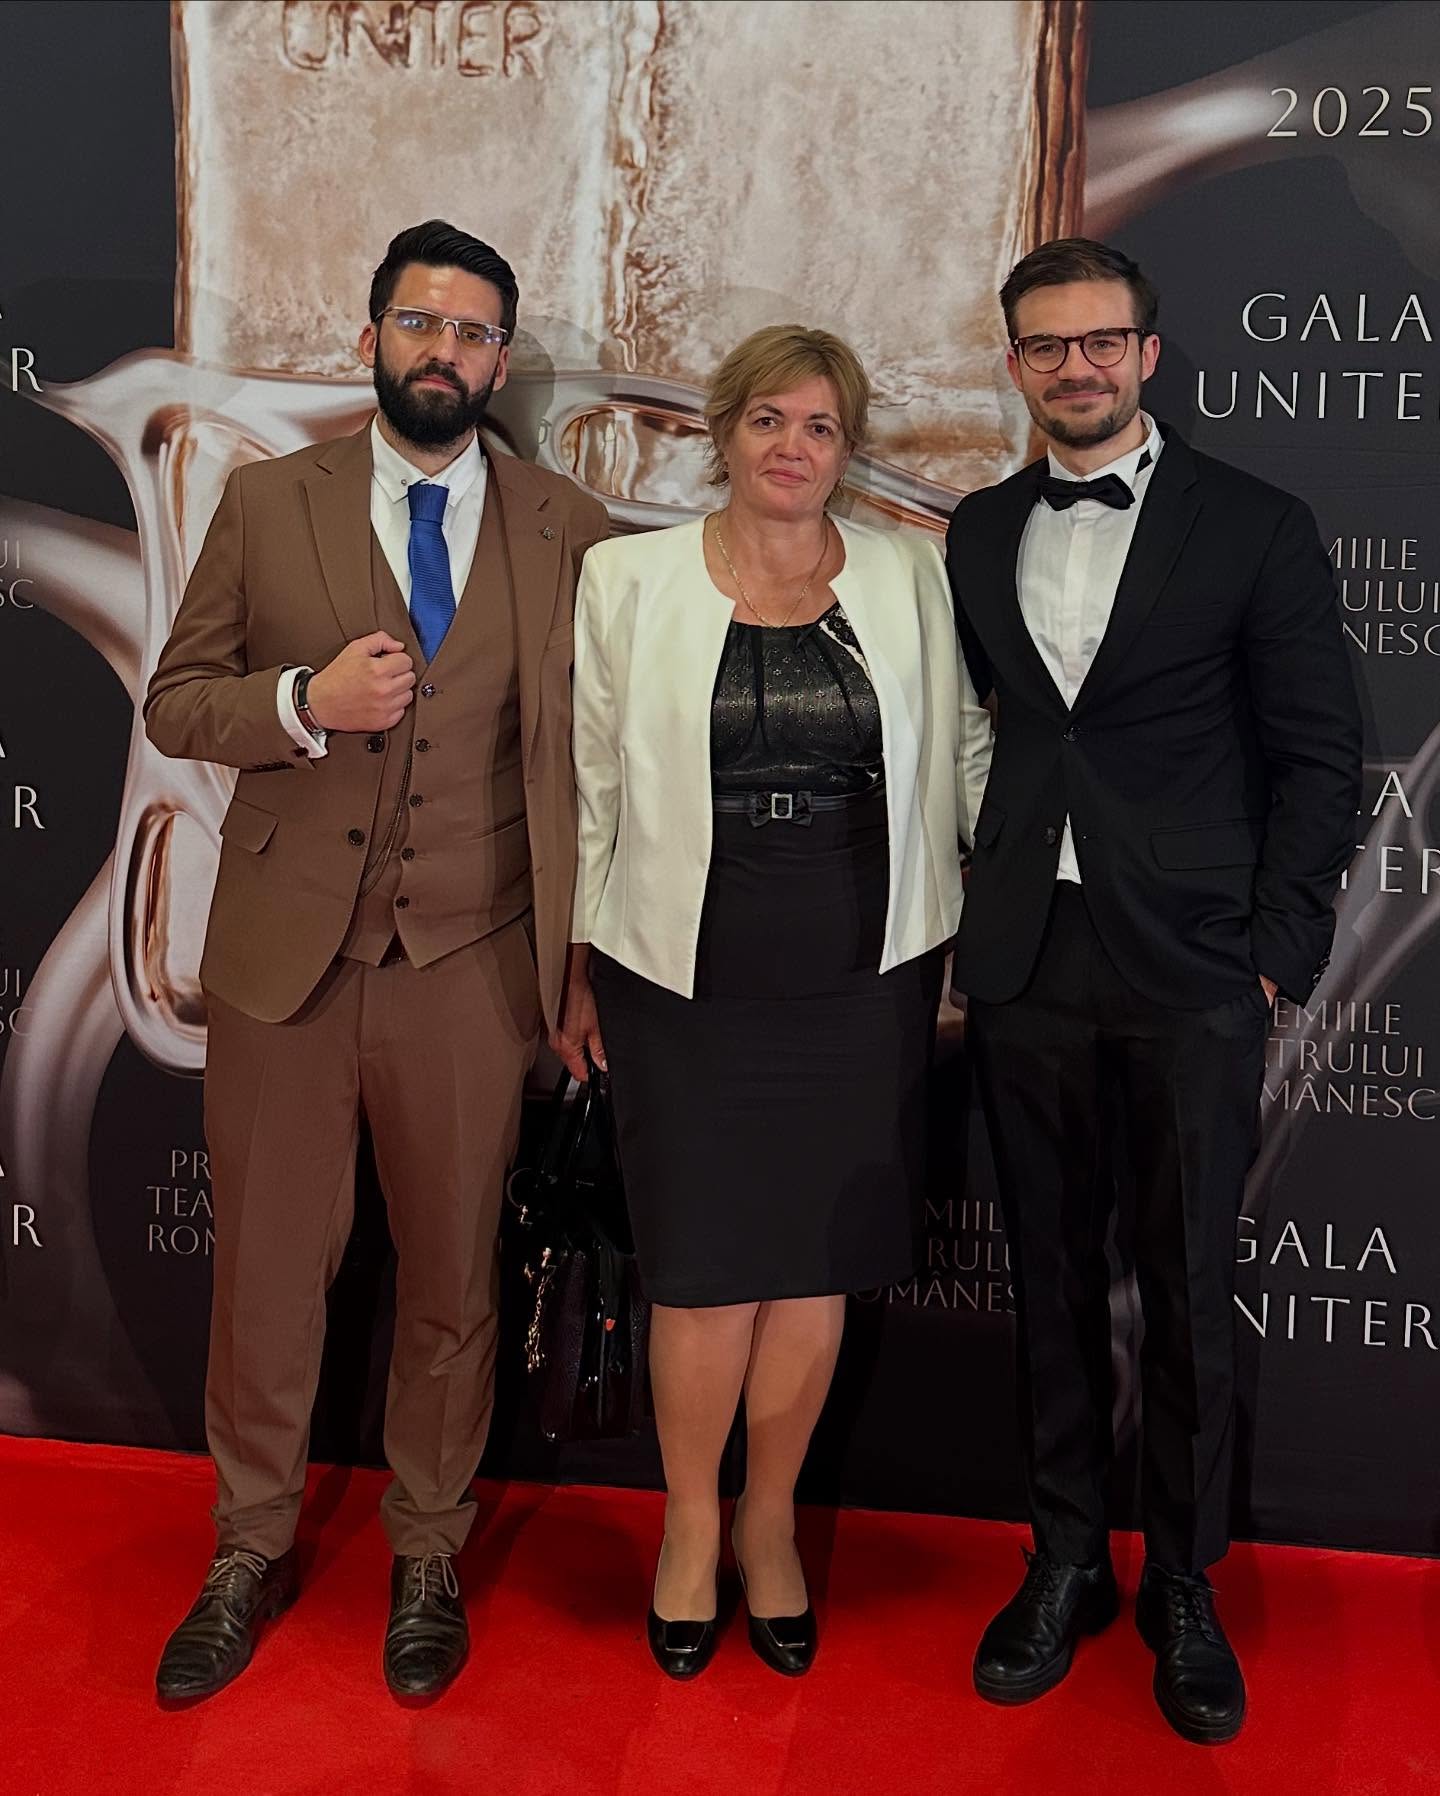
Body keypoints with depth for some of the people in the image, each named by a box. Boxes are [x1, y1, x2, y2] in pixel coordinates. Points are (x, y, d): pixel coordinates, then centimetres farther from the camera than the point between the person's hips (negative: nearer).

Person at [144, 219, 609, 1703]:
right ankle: (252, 1551, 32)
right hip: (283, 959, 1)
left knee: (452, 1276, 12)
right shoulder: (268, 503, 4)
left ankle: (428, 1554, 33)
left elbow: (593, 747, 4)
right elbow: (174, 702, 5)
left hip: (466, 967, 0)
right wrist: (306, 701, -15)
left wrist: (588, 960, -3)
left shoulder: (566, 533, 3)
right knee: (267, 1270, 11)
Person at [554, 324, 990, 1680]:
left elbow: (958, 756, 11)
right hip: (686, 977, -1)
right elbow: (591, 778, 5)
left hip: (860, 980, 2)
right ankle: (690, 1524, 28)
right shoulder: (628, 578, 2)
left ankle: (769, 1520, 31)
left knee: (815, 1261, 9)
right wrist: (578, 962, 5)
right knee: (706, 1268, 4)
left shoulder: (910, 578, 5)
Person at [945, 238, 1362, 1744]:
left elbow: (1318, 754, -1)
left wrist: (1276, 948, -6)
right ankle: (1066, 1562, 28)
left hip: (1190, 971, -3)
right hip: (1024, 967, 3)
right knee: (1051, 1277, 12)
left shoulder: (1255, 528, 0)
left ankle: (1183, 1587, 24)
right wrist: (963, 922, 4)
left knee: (1188, 1291, 6)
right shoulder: (977, 534, 10)